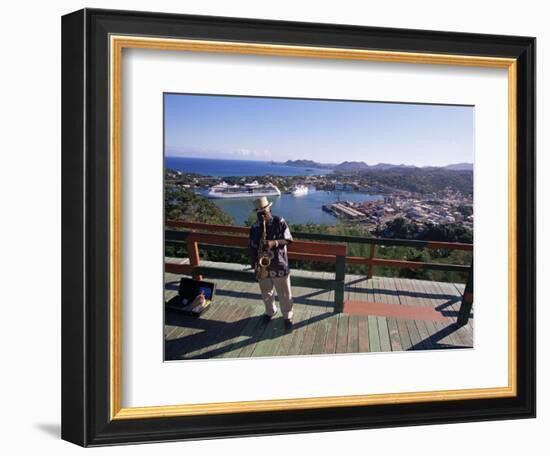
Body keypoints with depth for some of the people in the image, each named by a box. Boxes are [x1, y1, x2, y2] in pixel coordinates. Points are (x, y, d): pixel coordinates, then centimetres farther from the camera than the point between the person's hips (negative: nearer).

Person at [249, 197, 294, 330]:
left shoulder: (280, 222, -9)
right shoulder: (254, 228, -1)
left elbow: (287, 240, -12)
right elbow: (253, 247, 4)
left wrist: (274, 243, -29)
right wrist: (254, 265, -3)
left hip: (279, 265, -3)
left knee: (284, 293, 6)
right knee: (266, 293, 18)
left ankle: (287, 316, 23)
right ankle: (270, 312, 41)